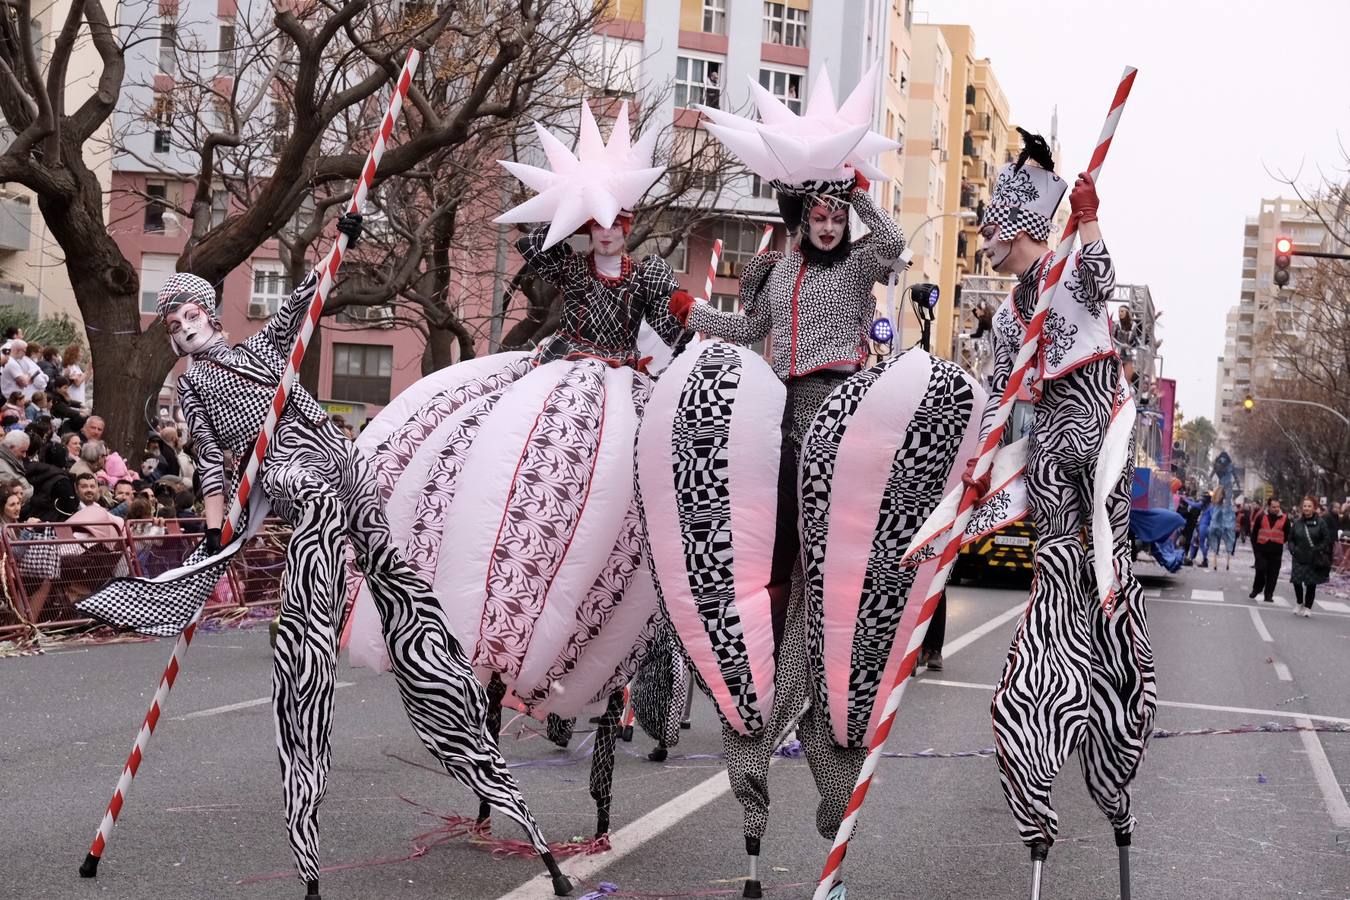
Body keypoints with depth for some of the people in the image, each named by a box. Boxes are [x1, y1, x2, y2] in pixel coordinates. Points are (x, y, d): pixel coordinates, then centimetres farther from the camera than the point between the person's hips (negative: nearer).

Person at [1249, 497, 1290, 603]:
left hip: (1276, 551, 1)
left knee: (1273, 574, 3)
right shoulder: (1261, 516, 0)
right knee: (1260, 570, -4)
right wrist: (1255, 546, 3)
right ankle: (1256, 590, 17)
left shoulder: (1284, 518, 1)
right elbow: (1254, 532, 6)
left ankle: (1268, 595, 11)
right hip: (1261, 549, -1)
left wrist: (1279, 542, 6)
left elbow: (1287, 534, 11)